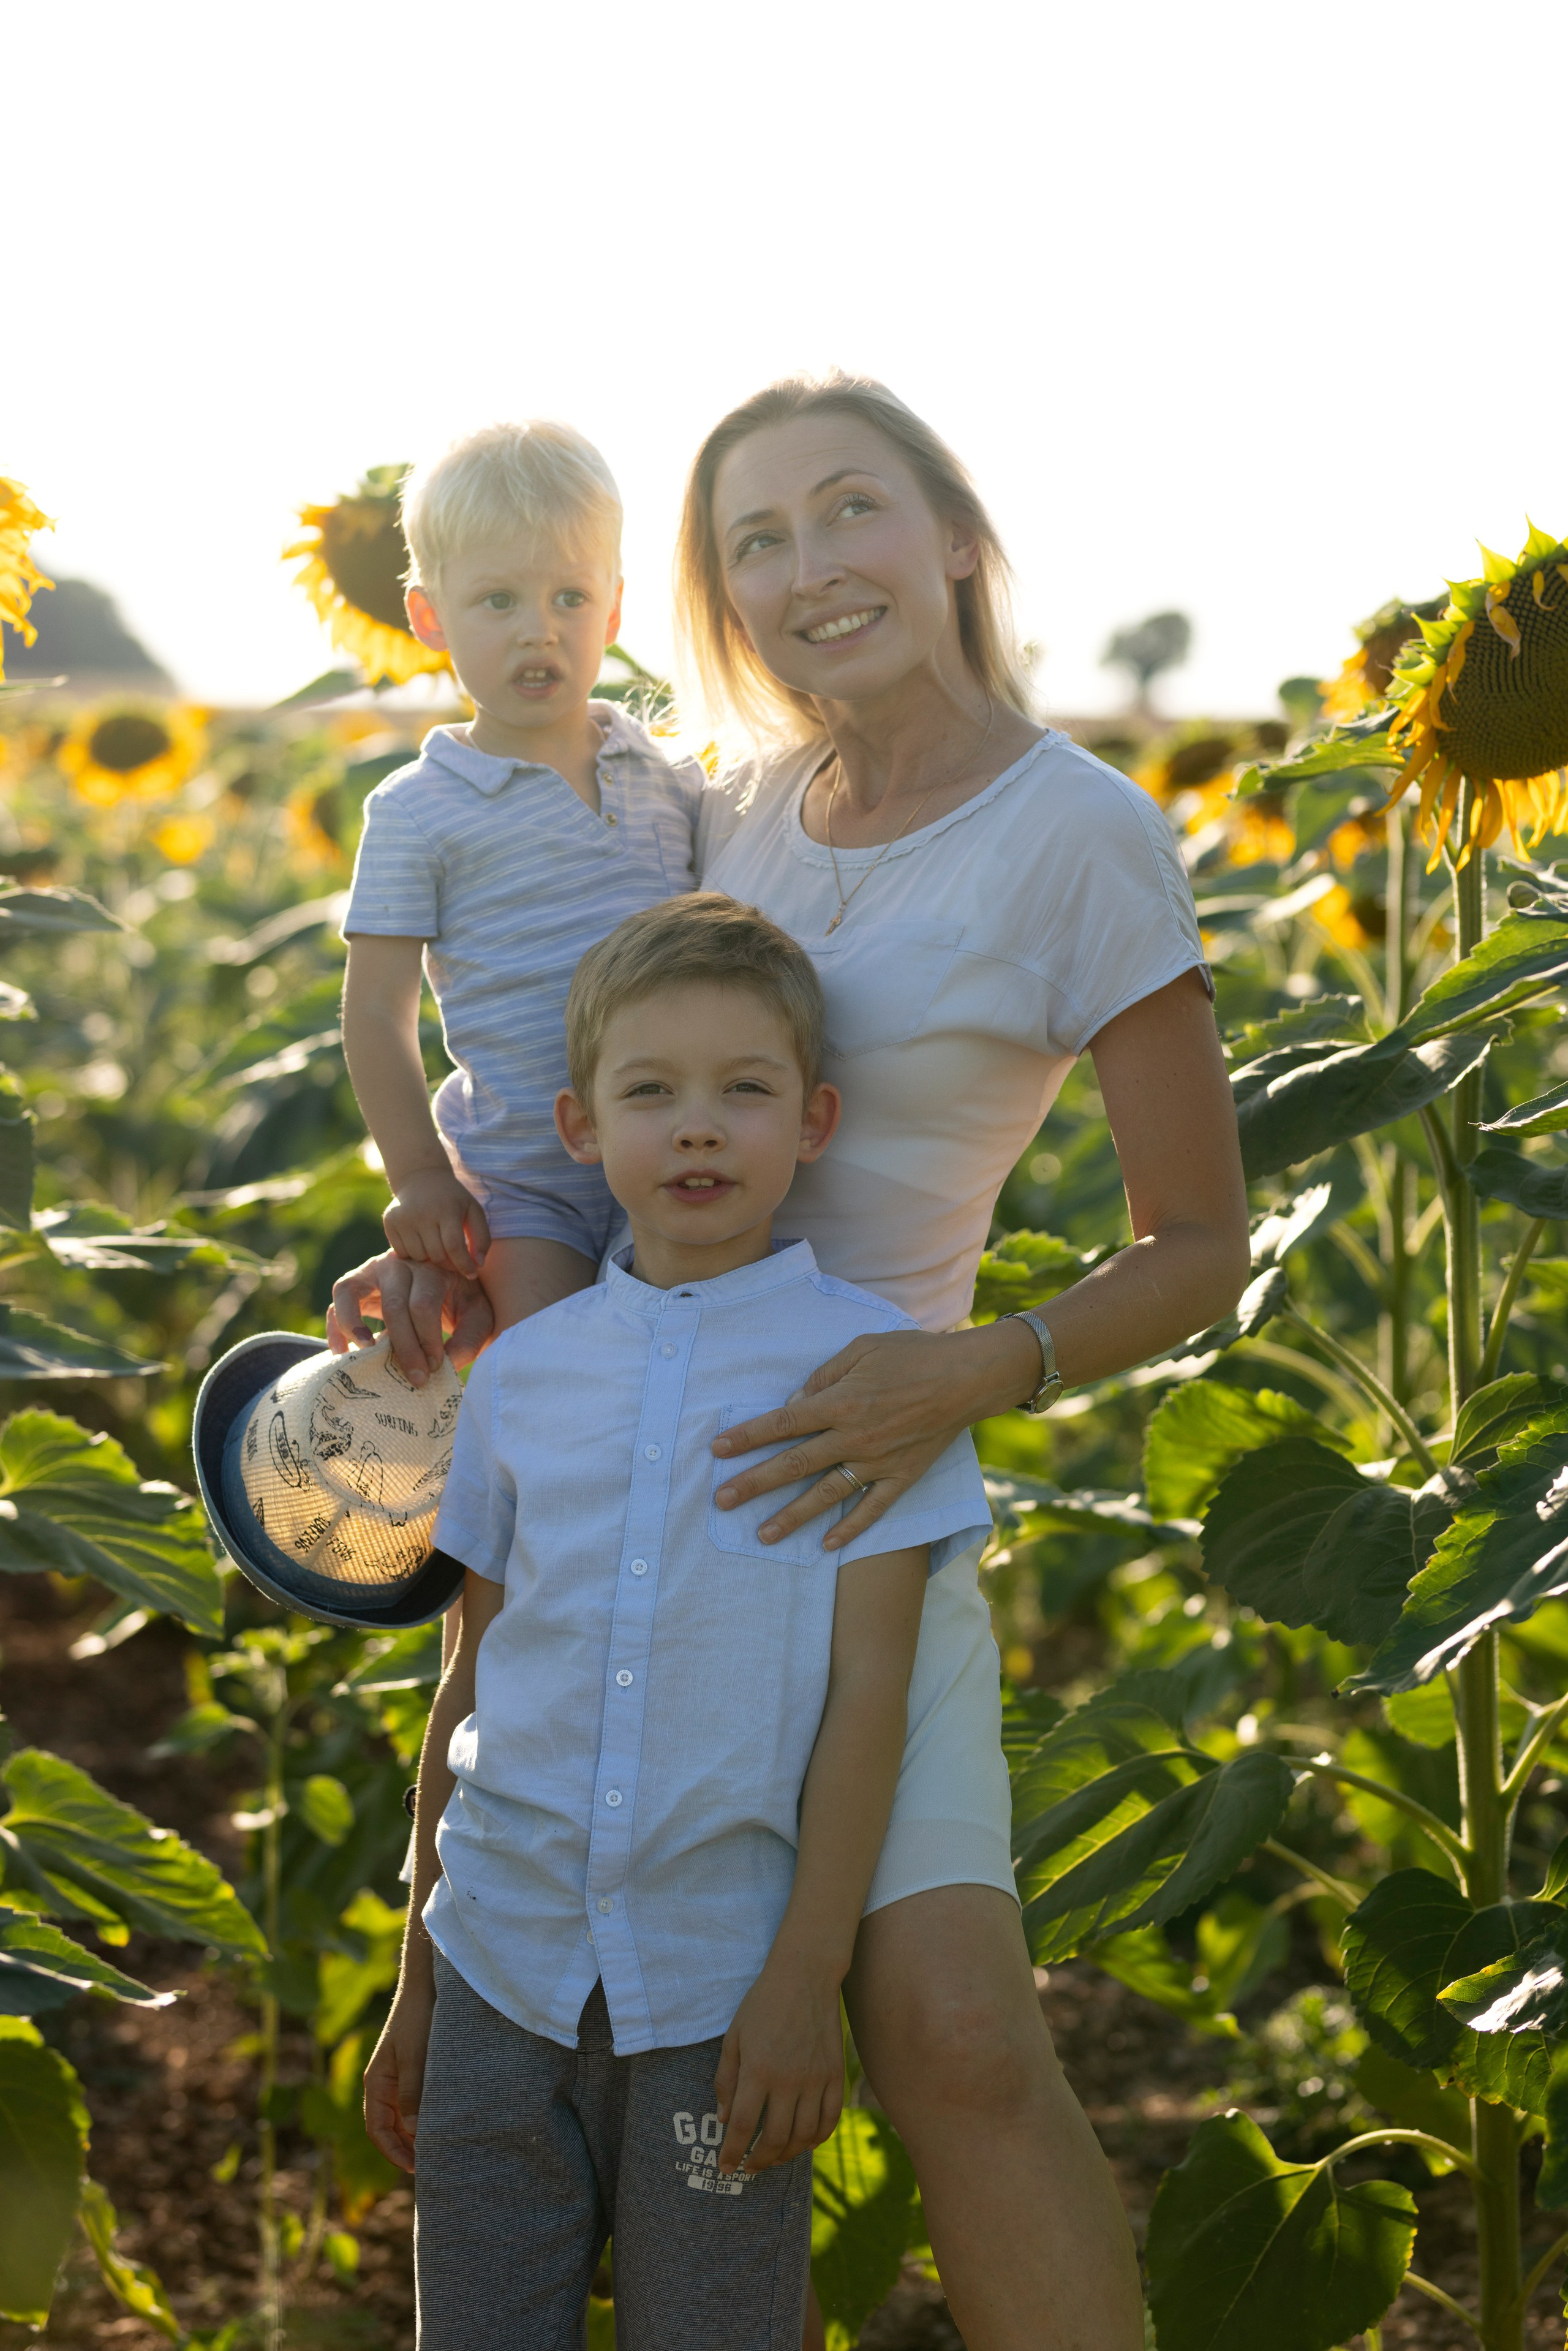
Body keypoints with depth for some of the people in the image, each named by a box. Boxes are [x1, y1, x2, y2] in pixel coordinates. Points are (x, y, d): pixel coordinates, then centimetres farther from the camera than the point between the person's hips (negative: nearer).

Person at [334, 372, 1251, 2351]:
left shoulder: (1080, 834, -13)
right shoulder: (758, 804, 4)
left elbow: (1201, 1247, -10)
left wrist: (976, 1376, -27)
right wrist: (462, 1252, 0)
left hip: (832, 1471, -7)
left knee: (951, 2037, -19)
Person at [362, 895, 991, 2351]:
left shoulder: (861, 1361, -3)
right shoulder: (522, 1373, 6)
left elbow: (866, 1686, -5)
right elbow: (472, 1688, 11)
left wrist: (810, 1973, -9)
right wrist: (415, 1988, 14)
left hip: (718, 1993, -3)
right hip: (503, 1970, 3)